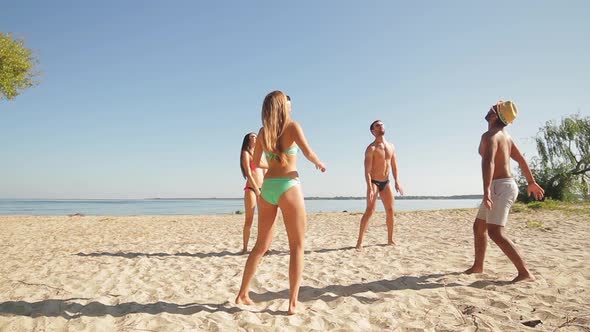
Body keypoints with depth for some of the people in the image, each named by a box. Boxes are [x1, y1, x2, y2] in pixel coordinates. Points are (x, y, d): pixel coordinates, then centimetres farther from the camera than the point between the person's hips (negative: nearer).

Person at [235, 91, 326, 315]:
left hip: (267, 188, 5)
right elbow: (308, 153, -11)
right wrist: (319, 164, 10)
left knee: (261, 245, 15)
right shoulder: (292, 126, -3)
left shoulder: (262, 132, 12)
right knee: (297, 246, 3)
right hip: (288, 187, -5)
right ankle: (293, 302, 1)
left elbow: (256, 163, 21)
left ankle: (243, 294, 20)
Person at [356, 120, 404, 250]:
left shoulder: (391, 146, 8)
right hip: (374, 182, -6)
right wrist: (369, 188, -27)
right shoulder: (371, 148, -12)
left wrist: (397, 182, 3)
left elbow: (394, 166, 13)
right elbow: (367, 170, -18)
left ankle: (390, 239, 23)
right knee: (370, 211, -15)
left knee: (390, 210, 9)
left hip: (386, 182, 7)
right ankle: (359, 242, -13)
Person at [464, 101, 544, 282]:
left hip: (500, 187, -10)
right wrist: (531, 182, 29)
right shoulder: (504, 135, 16)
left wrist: (486, 189, -41)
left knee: (495, 233, -17)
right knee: (478, 227, 18)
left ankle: (525, 272, -17)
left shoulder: (489, 135, -15)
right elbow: (521, 159, 22)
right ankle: (478, 266, 28)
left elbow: (488, 162, -31)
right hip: (503, 186, 10)